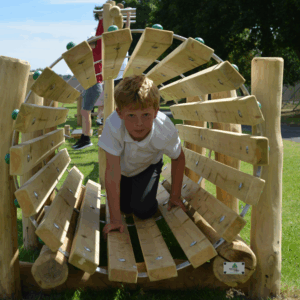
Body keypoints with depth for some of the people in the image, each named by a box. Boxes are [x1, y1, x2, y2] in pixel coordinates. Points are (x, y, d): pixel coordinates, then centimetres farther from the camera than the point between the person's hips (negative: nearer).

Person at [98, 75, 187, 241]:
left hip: (148, 165, 0)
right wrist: (115, 220, -37)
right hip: (122, 166, 1)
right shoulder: (113, 126, -42)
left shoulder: (166, 131, -37)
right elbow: (112, 171, -38)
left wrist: (175, 196, -7)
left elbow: (178, 158, -14)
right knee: (125, 207, 0)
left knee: (143, 210, -14)